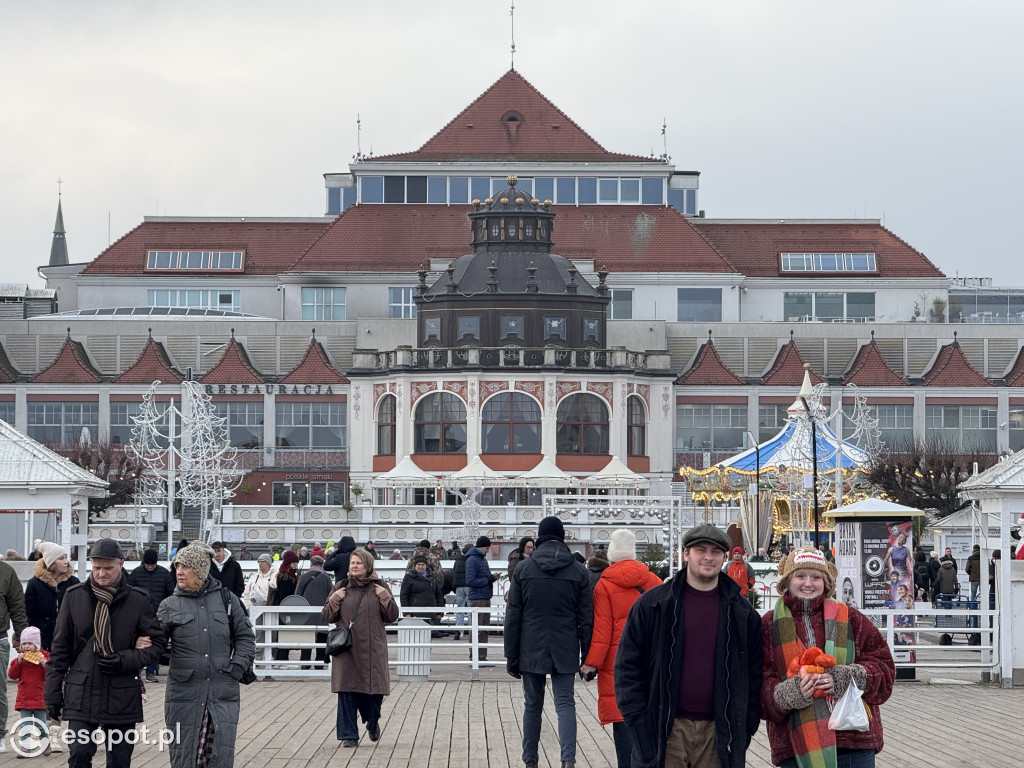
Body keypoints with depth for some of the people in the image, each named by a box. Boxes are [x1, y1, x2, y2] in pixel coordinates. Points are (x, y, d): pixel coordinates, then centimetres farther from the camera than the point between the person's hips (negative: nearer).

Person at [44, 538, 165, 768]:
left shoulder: (138, 600, 0)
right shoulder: (74, 596, 3)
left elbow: (157, 643, 5)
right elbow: (60, 649, 8)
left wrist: (125, 660, -12)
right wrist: (53, 694, 5)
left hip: (121, 696, 0)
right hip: (81, 695, 0)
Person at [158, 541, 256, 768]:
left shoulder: (227, 599, 8)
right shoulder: (170, 606, 6)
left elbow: (245, 637, 14)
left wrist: (236, 667, 1)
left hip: (223, 696, 0)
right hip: (184, 693, 0)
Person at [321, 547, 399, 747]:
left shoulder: (379, 587, 5)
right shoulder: (341, 588, 8)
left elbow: (392, 617, 4)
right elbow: (326, 617, 8)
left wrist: (385, 598, -10)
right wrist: (334, 601, -8)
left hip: (372, 649, -1)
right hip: (346, 649, 1)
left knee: (373, 690, 0)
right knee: (347, 692, -5)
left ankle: (373, 723, 30)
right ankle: (349, 735, 1)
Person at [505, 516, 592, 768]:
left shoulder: (523, 569, -1)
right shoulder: (578, 571, -1)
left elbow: (513, 616, 0)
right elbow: (585, 618, 0)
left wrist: (511, 656, 6)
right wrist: (587, 656, 6)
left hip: (531, 651, 0)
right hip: (565, 652, 0)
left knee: (532, 705, 13)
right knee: (565, 703, -1)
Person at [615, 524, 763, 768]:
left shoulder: (742, 611, 9)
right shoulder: (652, 604, 3)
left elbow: (754, 671, 12)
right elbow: (628, 665, 3)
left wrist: (746, 727, 5)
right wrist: (638, 721, -4)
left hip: (718, 735, 2)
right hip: (665, 731, -2)